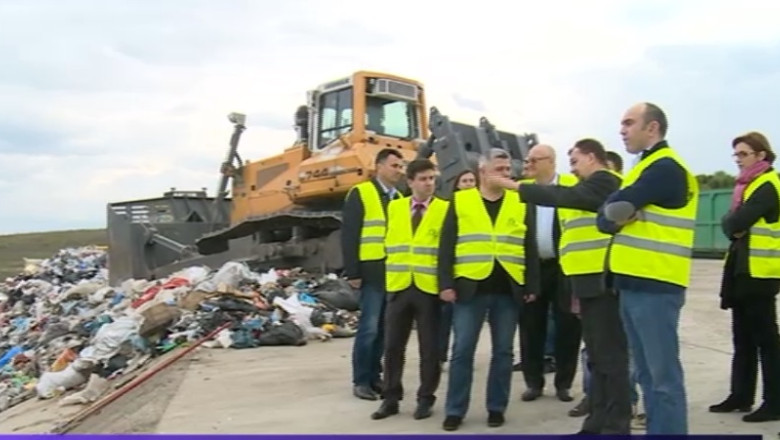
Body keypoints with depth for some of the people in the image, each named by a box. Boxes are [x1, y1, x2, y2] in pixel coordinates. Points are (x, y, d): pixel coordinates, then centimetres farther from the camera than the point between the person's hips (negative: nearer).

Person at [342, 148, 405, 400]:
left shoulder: (400, 198, 17)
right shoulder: (360, 194, -3)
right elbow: (349, 235, -8)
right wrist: (352, 272, -13)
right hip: (373, 272, -6)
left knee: (384, 329, 9)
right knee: (369, 328, -5)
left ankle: (374, 376, 19)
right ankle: (361, 381, 6)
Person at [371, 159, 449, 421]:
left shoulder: (445, 209, 1)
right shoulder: (394, 207, 12)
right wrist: (391, 275, 11)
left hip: (430, 287, -3)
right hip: (399, 286, 3)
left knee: (429, 348, 5)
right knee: (393, 346, 6)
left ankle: (425, 399, 19)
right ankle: (391, 398, 18)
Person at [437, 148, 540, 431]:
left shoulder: (521, 204, 10)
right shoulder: (460, 201, 5)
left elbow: (530, 248, 10)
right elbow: (447, 246, 2)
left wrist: (532, 286, 5)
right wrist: (446, 283, -6)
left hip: (508, 290, 2)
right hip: (470, 288, -2)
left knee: (503, 351, 7)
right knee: (462, 351, 0)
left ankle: (496, 408, 19)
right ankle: (455, 410, 10)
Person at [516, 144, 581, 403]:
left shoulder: (572, 186, -1)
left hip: (565, 266, -3)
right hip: (533, 267, 3)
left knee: (567, 325, 4)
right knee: (531, 326, 6)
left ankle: (564, 383, 18)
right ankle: (534, 382, 18)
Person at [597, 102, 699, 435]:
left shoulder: (666, 168, -11)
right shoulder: (646, 166, 20)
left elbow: (613, 210, -19)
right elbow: (605, 219, 12)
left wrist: (617, 214, 1)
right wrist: (619, 216, -7)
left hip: (655, 286, -10)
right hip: (634, 284, 10)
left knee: (663, 375, -4)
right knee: (647, 373, 15)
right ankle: (656, 432, 25)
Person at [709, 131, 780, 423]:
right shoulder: (748, 184, 17)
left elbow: (738, 221, -22)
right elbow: (730, 222, 10)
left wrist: (735, 225, -2)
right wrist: (735, 229, -9)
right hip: (742, 268, 9)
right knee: (743, 338, 13)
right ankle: (741, 396, 21)